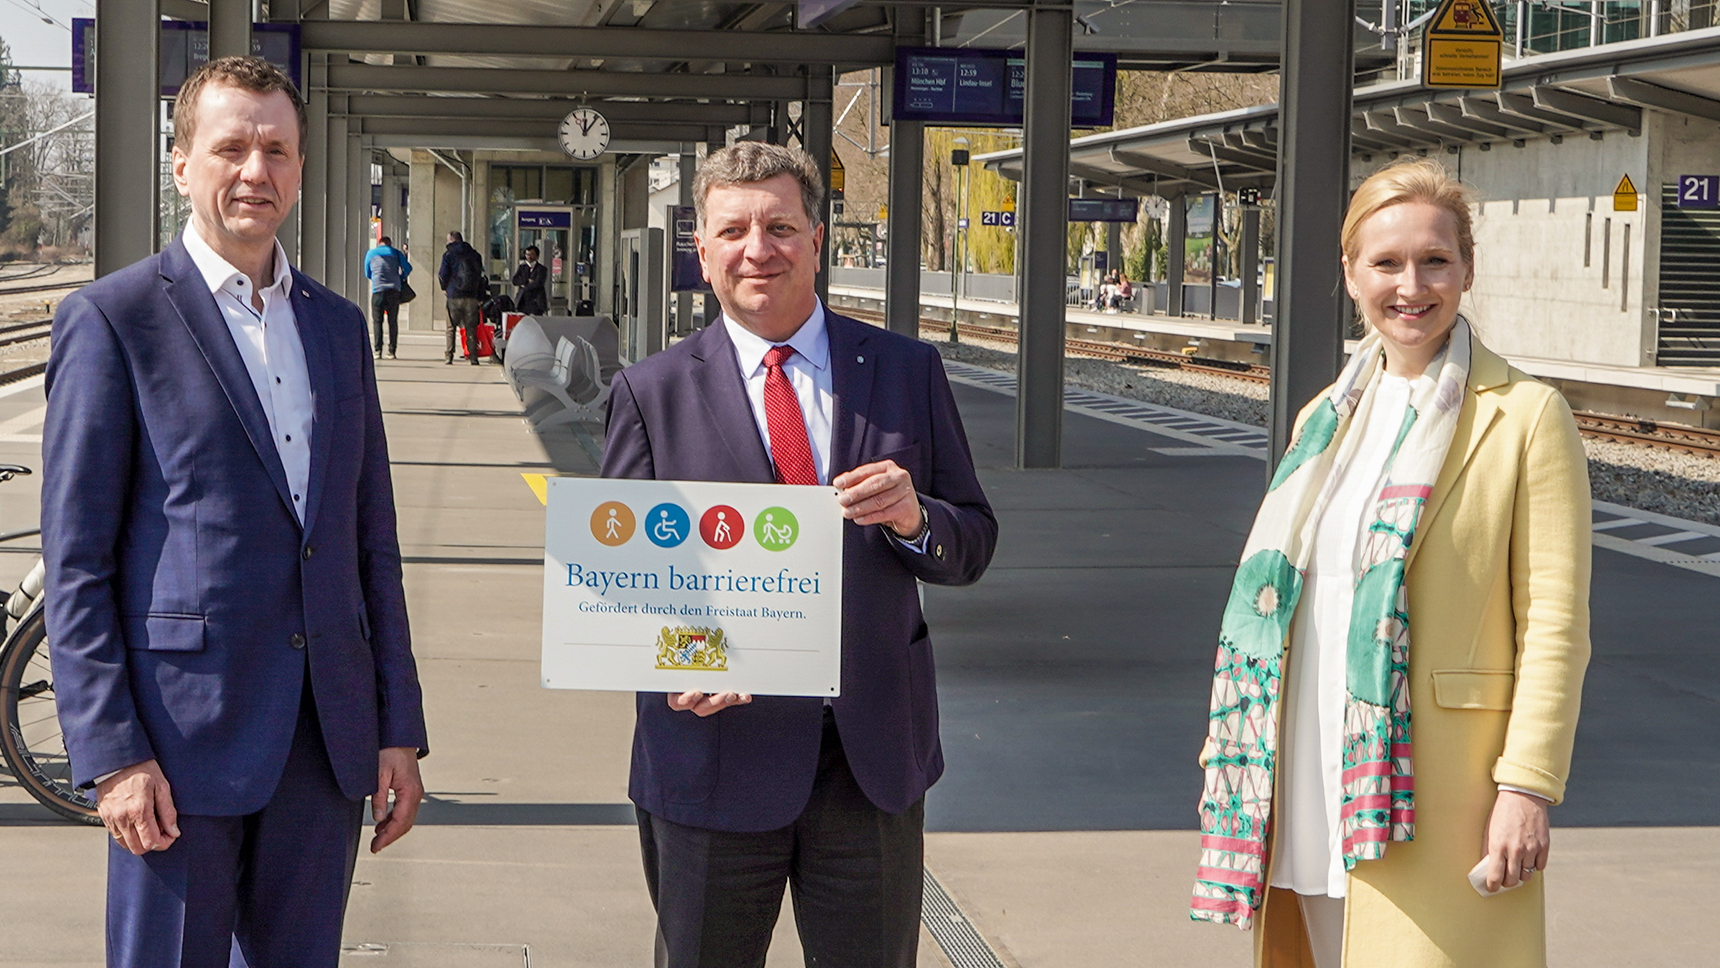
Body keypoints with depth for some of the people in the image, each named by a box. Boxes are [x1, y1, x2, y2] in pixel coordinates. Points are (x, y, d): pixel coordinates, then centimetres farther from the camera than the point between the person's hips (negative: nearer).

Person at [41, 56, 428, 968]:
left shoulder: (338, 325, 13)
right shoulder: (111, 319, -4)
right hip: (182, 745, -5)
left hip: (326, 744, 5)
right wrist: (111, 753, -12)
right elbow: (75, 563, -7)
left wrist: (399, 728, 10)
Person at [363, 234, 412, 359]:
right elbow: (408, 268, 8)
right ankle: (391, 351, 2)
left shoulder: (370, 253, 15)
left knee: (377, 321, 3)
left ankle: (378, 351, -9)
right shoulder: (395, 252, 14)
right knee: (393, 321, 6)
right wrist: (401, 279, 24)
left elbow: (367, 274, 21)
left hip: (378, 291, -1)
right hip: (394, 290, 1)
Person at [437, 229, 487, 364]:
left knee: (451, 328, 5)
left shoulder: (449, 254, 0)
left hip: (454, 296, -3)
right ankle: (473, 357, 0)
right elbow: (481, 276, 12)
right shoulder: (474, 254, 11)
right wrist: (481, 297, 15)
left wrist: (444, 287, 19)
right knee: (471, 328, 5)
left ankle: (448, 356, -3)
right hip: (472, 296, 3)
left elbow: (443, 274, -2)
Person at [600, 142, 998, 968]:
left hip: (875, 755, 1)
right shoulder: (651, 393, 2)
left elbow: (972, 547, 7)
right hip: (715, 753, -1)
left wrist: (913, 518, -16)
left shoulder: (908, 372, 6)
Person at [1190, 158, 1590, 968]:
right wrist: (1229, 758, 15)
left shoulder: (1525, 418, -4)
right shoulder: (1325, 422, 14)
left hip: (1436, 807, -6)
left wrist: (1528, 787, -15)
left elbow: (1554, 624, -8)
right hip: (1311, 801, 6)